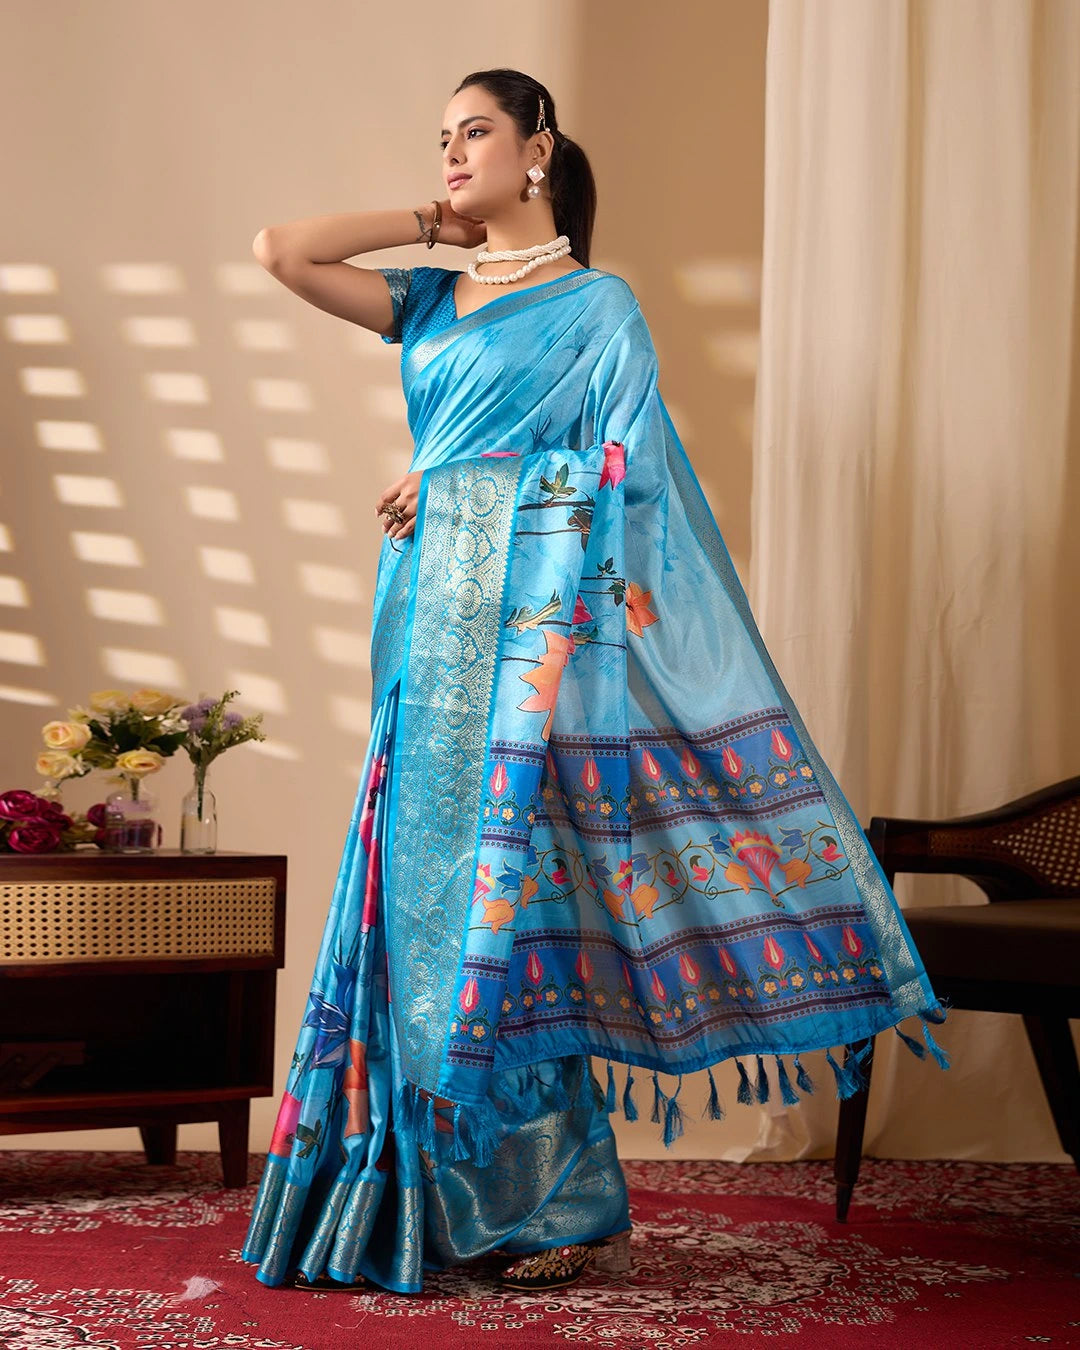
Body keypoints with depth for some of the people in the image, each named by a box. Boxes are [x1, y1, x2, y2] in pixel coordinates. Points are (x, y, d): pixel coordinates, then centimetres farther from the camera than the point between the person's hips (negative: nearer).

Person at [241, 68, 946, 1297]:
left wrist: (439, 483, -6)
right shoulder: (431, 302, 18)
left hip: (523, 623, -6)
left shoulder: (597, 306, 3)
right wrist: (429, 224, 15)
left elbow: (619, 485, -5)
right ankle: (456, 1198, 11)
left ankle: (567, 1208, 1)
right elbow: (281, 251, 12)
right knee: (429, 887, 3)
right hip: (430, 618, 6)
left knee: (505, 890, -8)